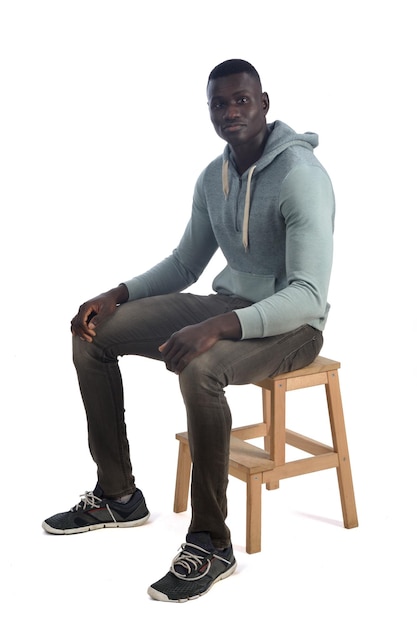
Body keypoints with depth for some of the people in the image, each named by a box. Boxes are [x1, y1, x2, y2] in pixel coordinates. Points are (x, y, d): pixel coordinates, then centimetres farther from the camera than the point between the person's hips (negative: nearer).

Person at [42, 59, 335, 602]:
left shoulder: (300, 175, -21)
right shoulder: (212, 178, 5)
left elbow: (308, 296, -29)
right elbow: (185, 264, 16)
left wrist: (217, 326, -42)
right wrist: (116, 296, -1)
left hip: (290, 324, -8)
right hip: (229, 305, 8)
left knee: (199, 369, -39)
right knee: (92, 333, -2)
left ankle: (211, 542, -21)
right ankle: (117, 496, 9)